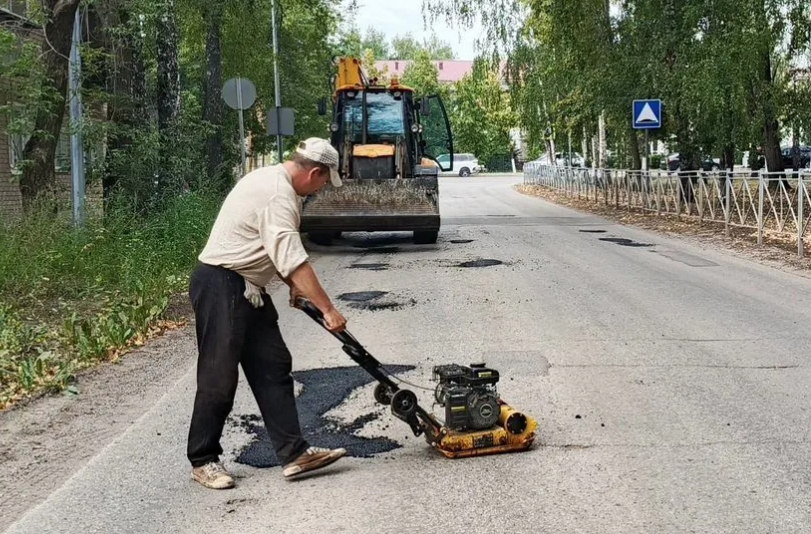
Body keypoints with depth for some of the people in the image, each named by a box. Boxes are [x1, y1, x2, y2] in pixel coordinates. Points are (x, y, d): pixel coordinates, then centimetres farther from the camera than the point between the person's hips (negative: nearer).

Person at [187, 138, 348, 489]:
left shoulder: (272, 181, 13)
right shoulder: (278, 194, -20)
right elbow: (294, 260, -27)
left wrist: (293, 285, 22)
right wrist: (328, 310, -26)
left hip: (246, 289, 11)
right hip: (220, 287, -11)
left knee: (273, 367, 5)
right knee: (219, 377, -3)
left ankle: (294, 453, 6)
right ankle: (202, 461, 11)